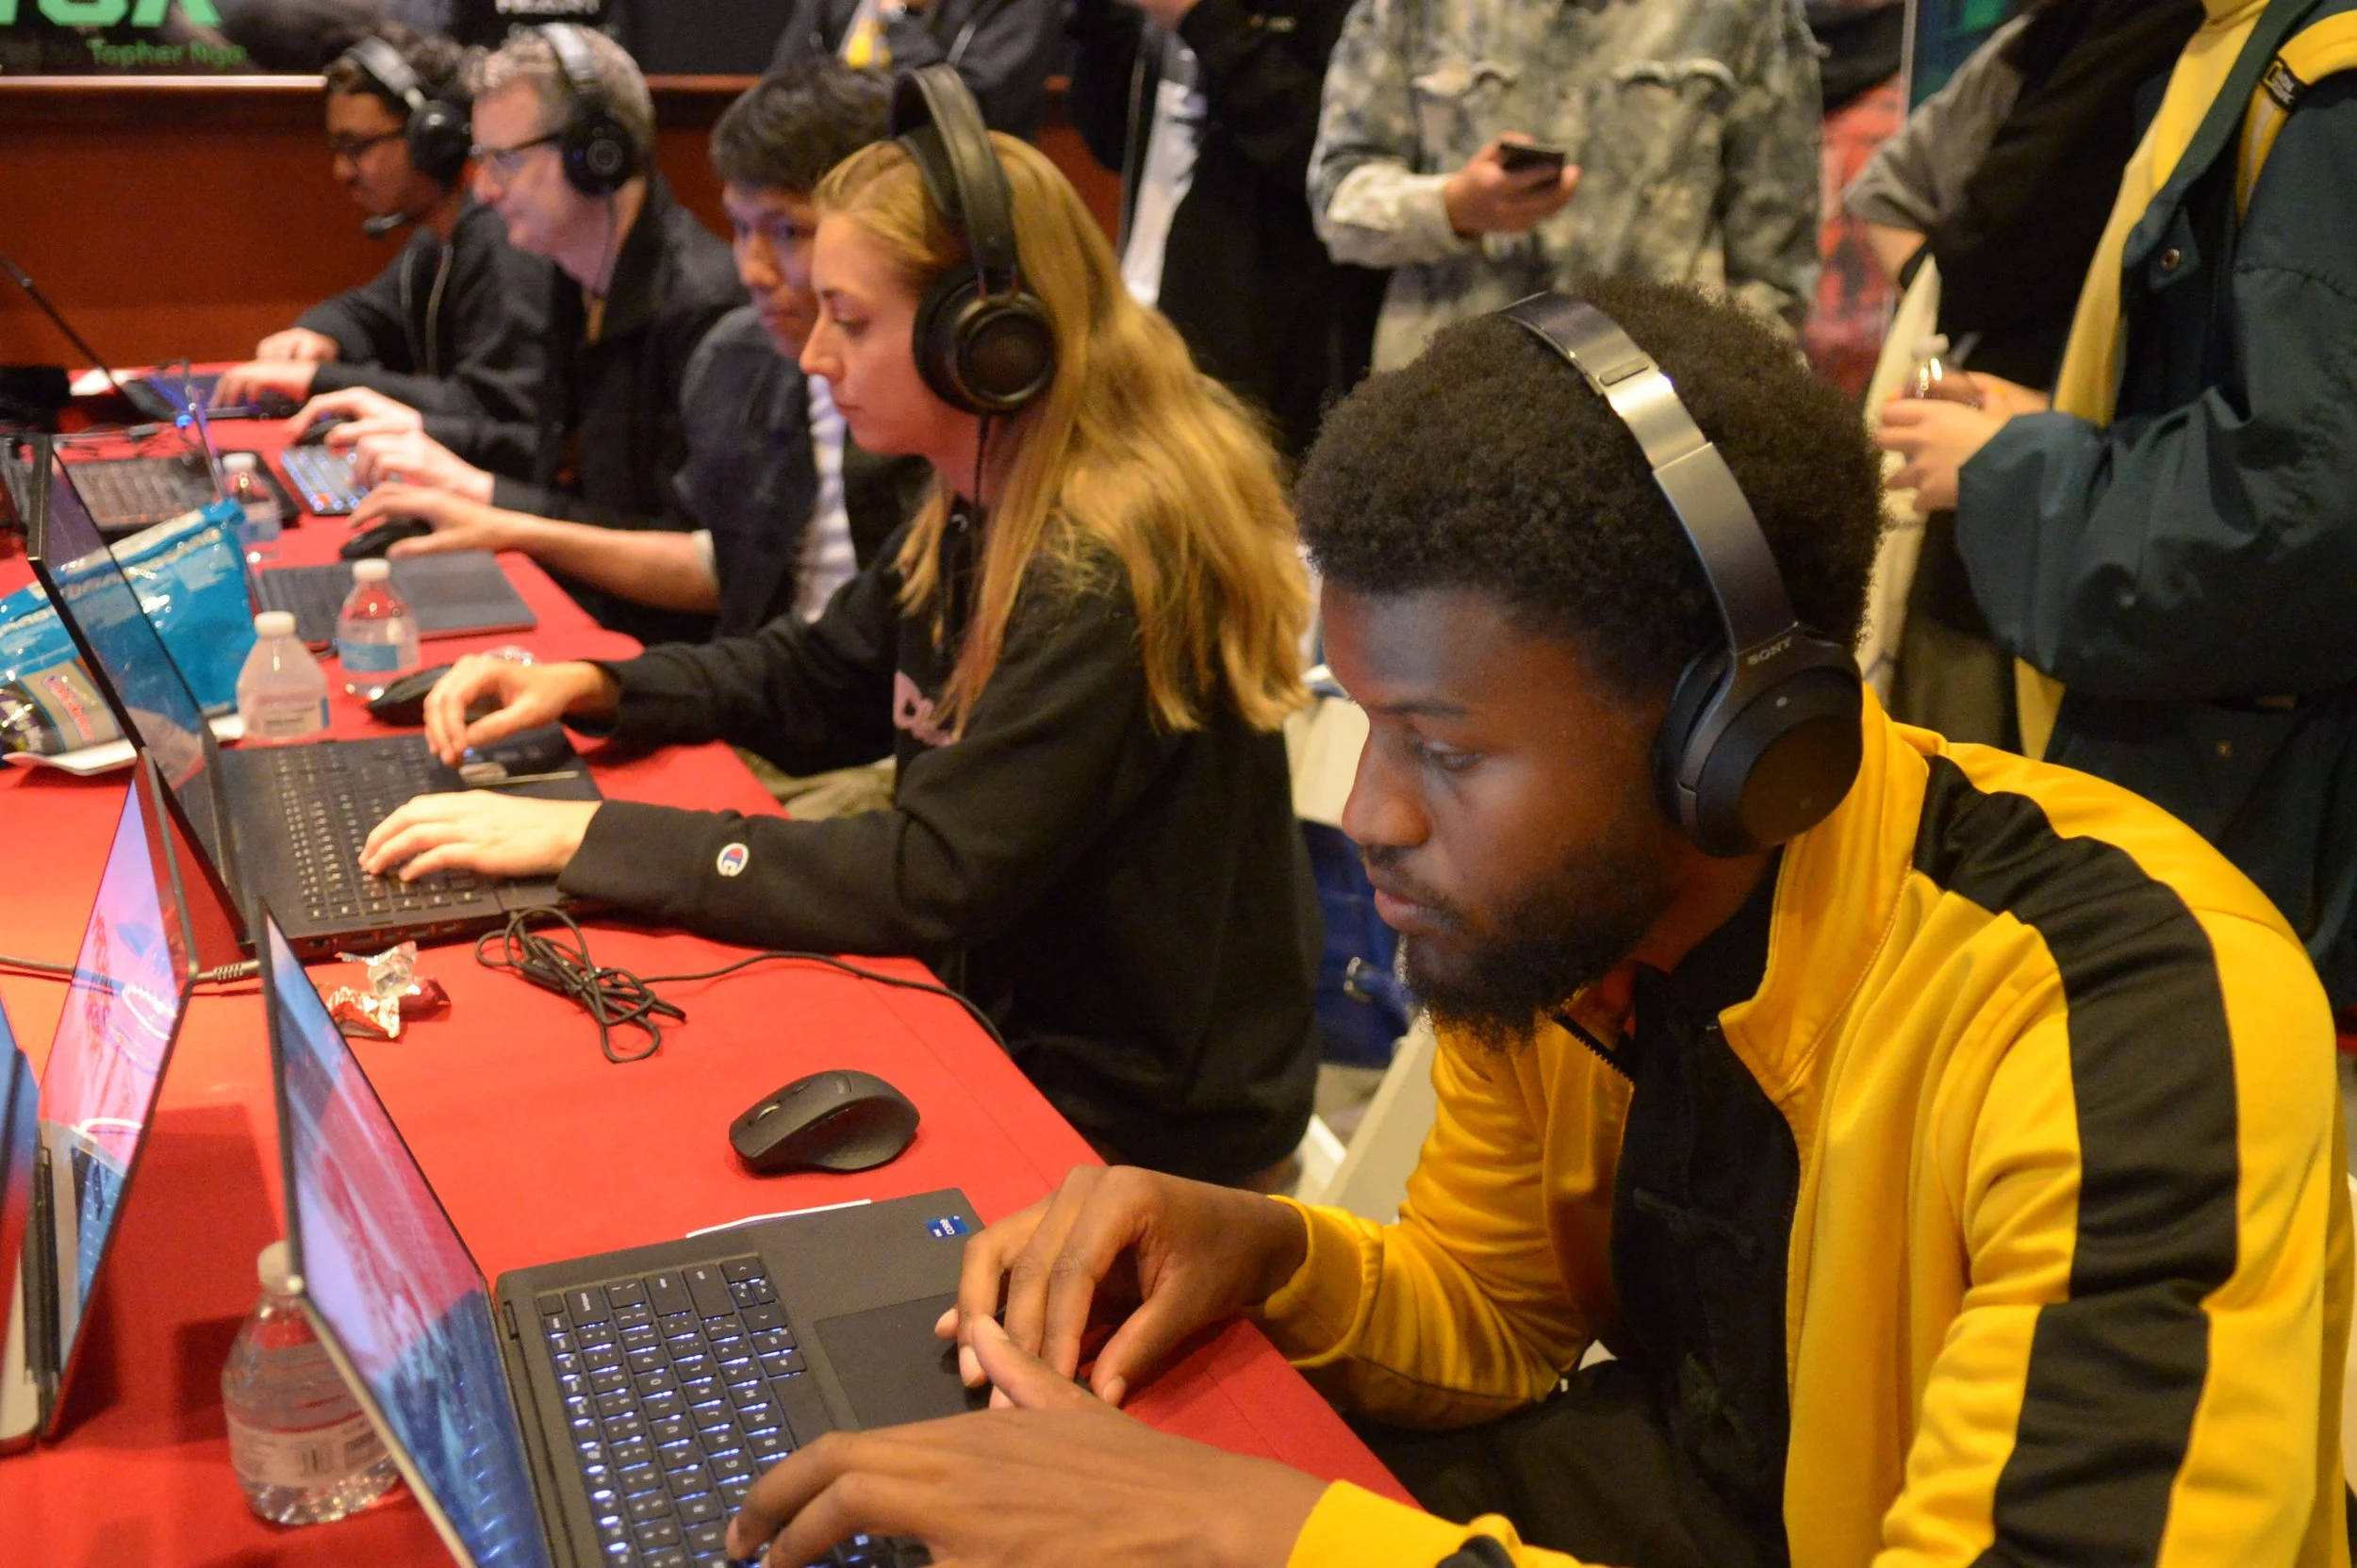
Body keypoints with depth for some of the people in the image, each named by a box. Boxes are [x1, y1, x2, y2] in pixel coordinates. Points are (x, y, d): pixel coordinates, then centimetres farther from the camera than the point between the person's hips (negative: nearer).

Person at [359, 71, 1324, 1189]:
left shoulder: (1105, 574, -26)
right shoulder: (979, 509, 1)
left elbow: (932, 882, -28)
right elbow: (817, 682, 15)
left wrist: (587, 835, -25)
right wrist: (596, 690, -1)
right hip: (1008, 1010, 7)